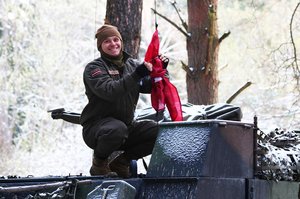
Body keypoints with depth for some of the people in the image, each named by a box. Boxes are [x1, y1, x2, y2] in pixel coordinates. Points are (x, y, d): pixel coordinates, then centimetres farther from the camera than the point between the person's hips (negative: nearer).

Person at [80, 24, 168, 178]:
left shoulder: (133, 65, 11)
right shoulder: (93, 68, -6)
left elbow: (149, 87, 0)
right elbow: (109, 91, -25)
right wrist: (136, 75, -32)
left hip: (127, 125, 6)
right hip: (96, 125, -6)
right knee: (117, 129, -39)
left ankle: (121, 162, 1)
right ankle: (99, 163, -8)